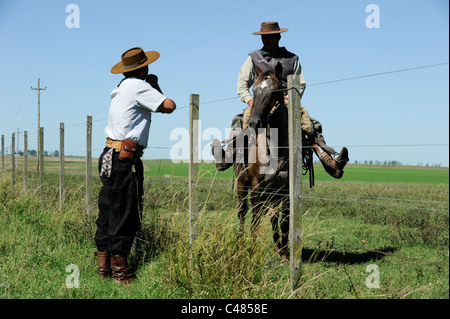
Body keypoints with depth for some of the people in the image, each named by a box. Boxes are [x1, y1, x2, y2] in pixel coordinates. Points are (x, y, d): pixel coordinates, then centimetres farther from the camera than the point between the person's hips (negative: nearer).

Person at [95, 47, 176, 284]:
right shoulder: (138, 87, -9)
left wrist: (153, 87, 15)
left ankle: (103, 267, 18)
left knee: (108, 215, 12)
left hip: (110, 157, 9)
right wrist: (155, 89, 7)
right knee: (126, 216, -3)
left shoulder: (121, 88, 18)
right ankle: (119, 270, 3)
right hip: (124, 160, -9)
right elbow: (169, 106, -11)